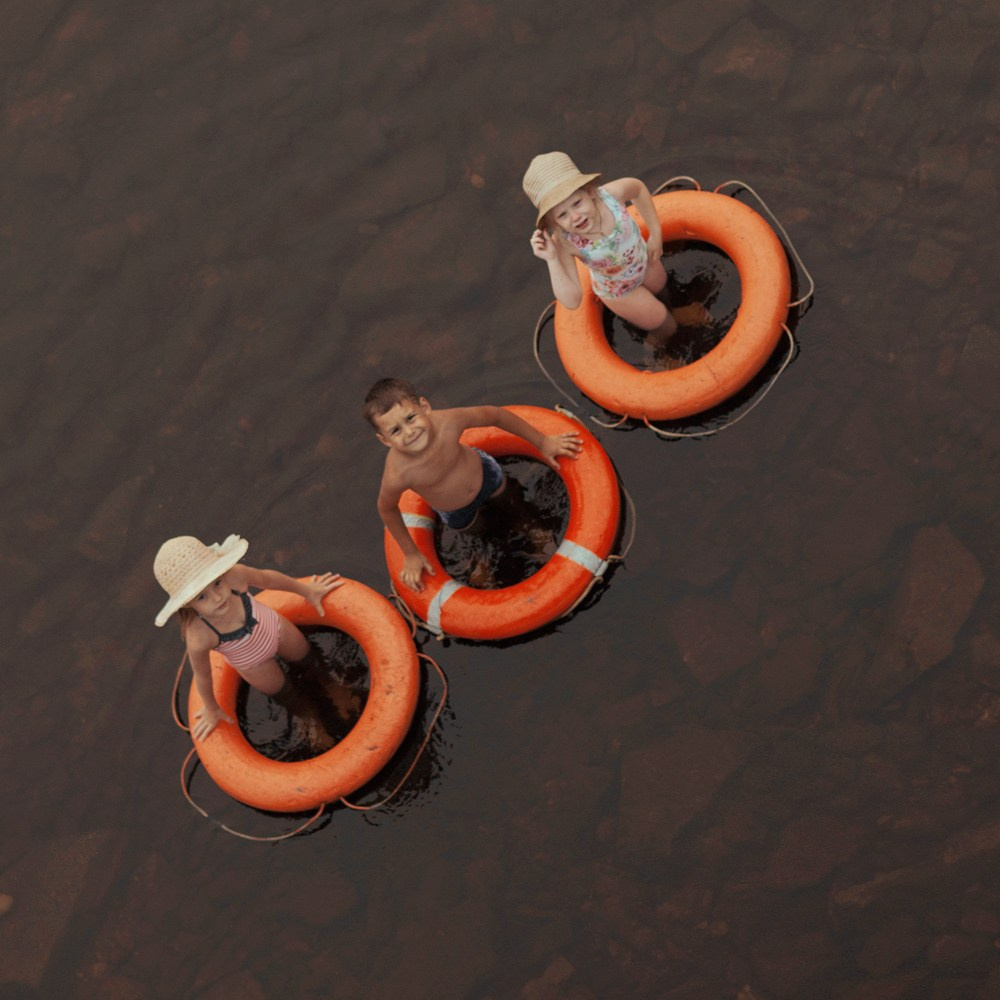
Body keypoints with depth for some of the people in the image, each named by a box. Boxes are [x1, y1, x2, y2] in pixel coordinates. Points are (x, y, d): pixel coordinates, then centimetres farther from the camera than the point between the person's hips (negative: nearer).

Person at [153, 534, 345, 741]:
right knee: (281, 690, 29)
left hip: (276, 629, 2)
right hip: (254, 665, -2)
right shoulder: (199, 638, -47)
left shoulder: (235, 576, -42)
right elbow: (202, 676, -25)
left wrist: (307, 590, -1)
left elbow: (266, 578, -18)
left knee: (303, 655, 32)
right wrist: (212, 710, -5)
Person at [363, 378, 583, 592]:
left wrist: (541, 442, -11)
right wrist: (411, 554, -10)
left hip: (483, 473, 1)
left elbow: (495, 415, -24)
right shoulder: (397, 475, -47)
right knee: (463, 525, 33)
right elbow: (387, 509, -23)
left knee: (500, 488, 33)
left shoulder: (448, 421, -43)